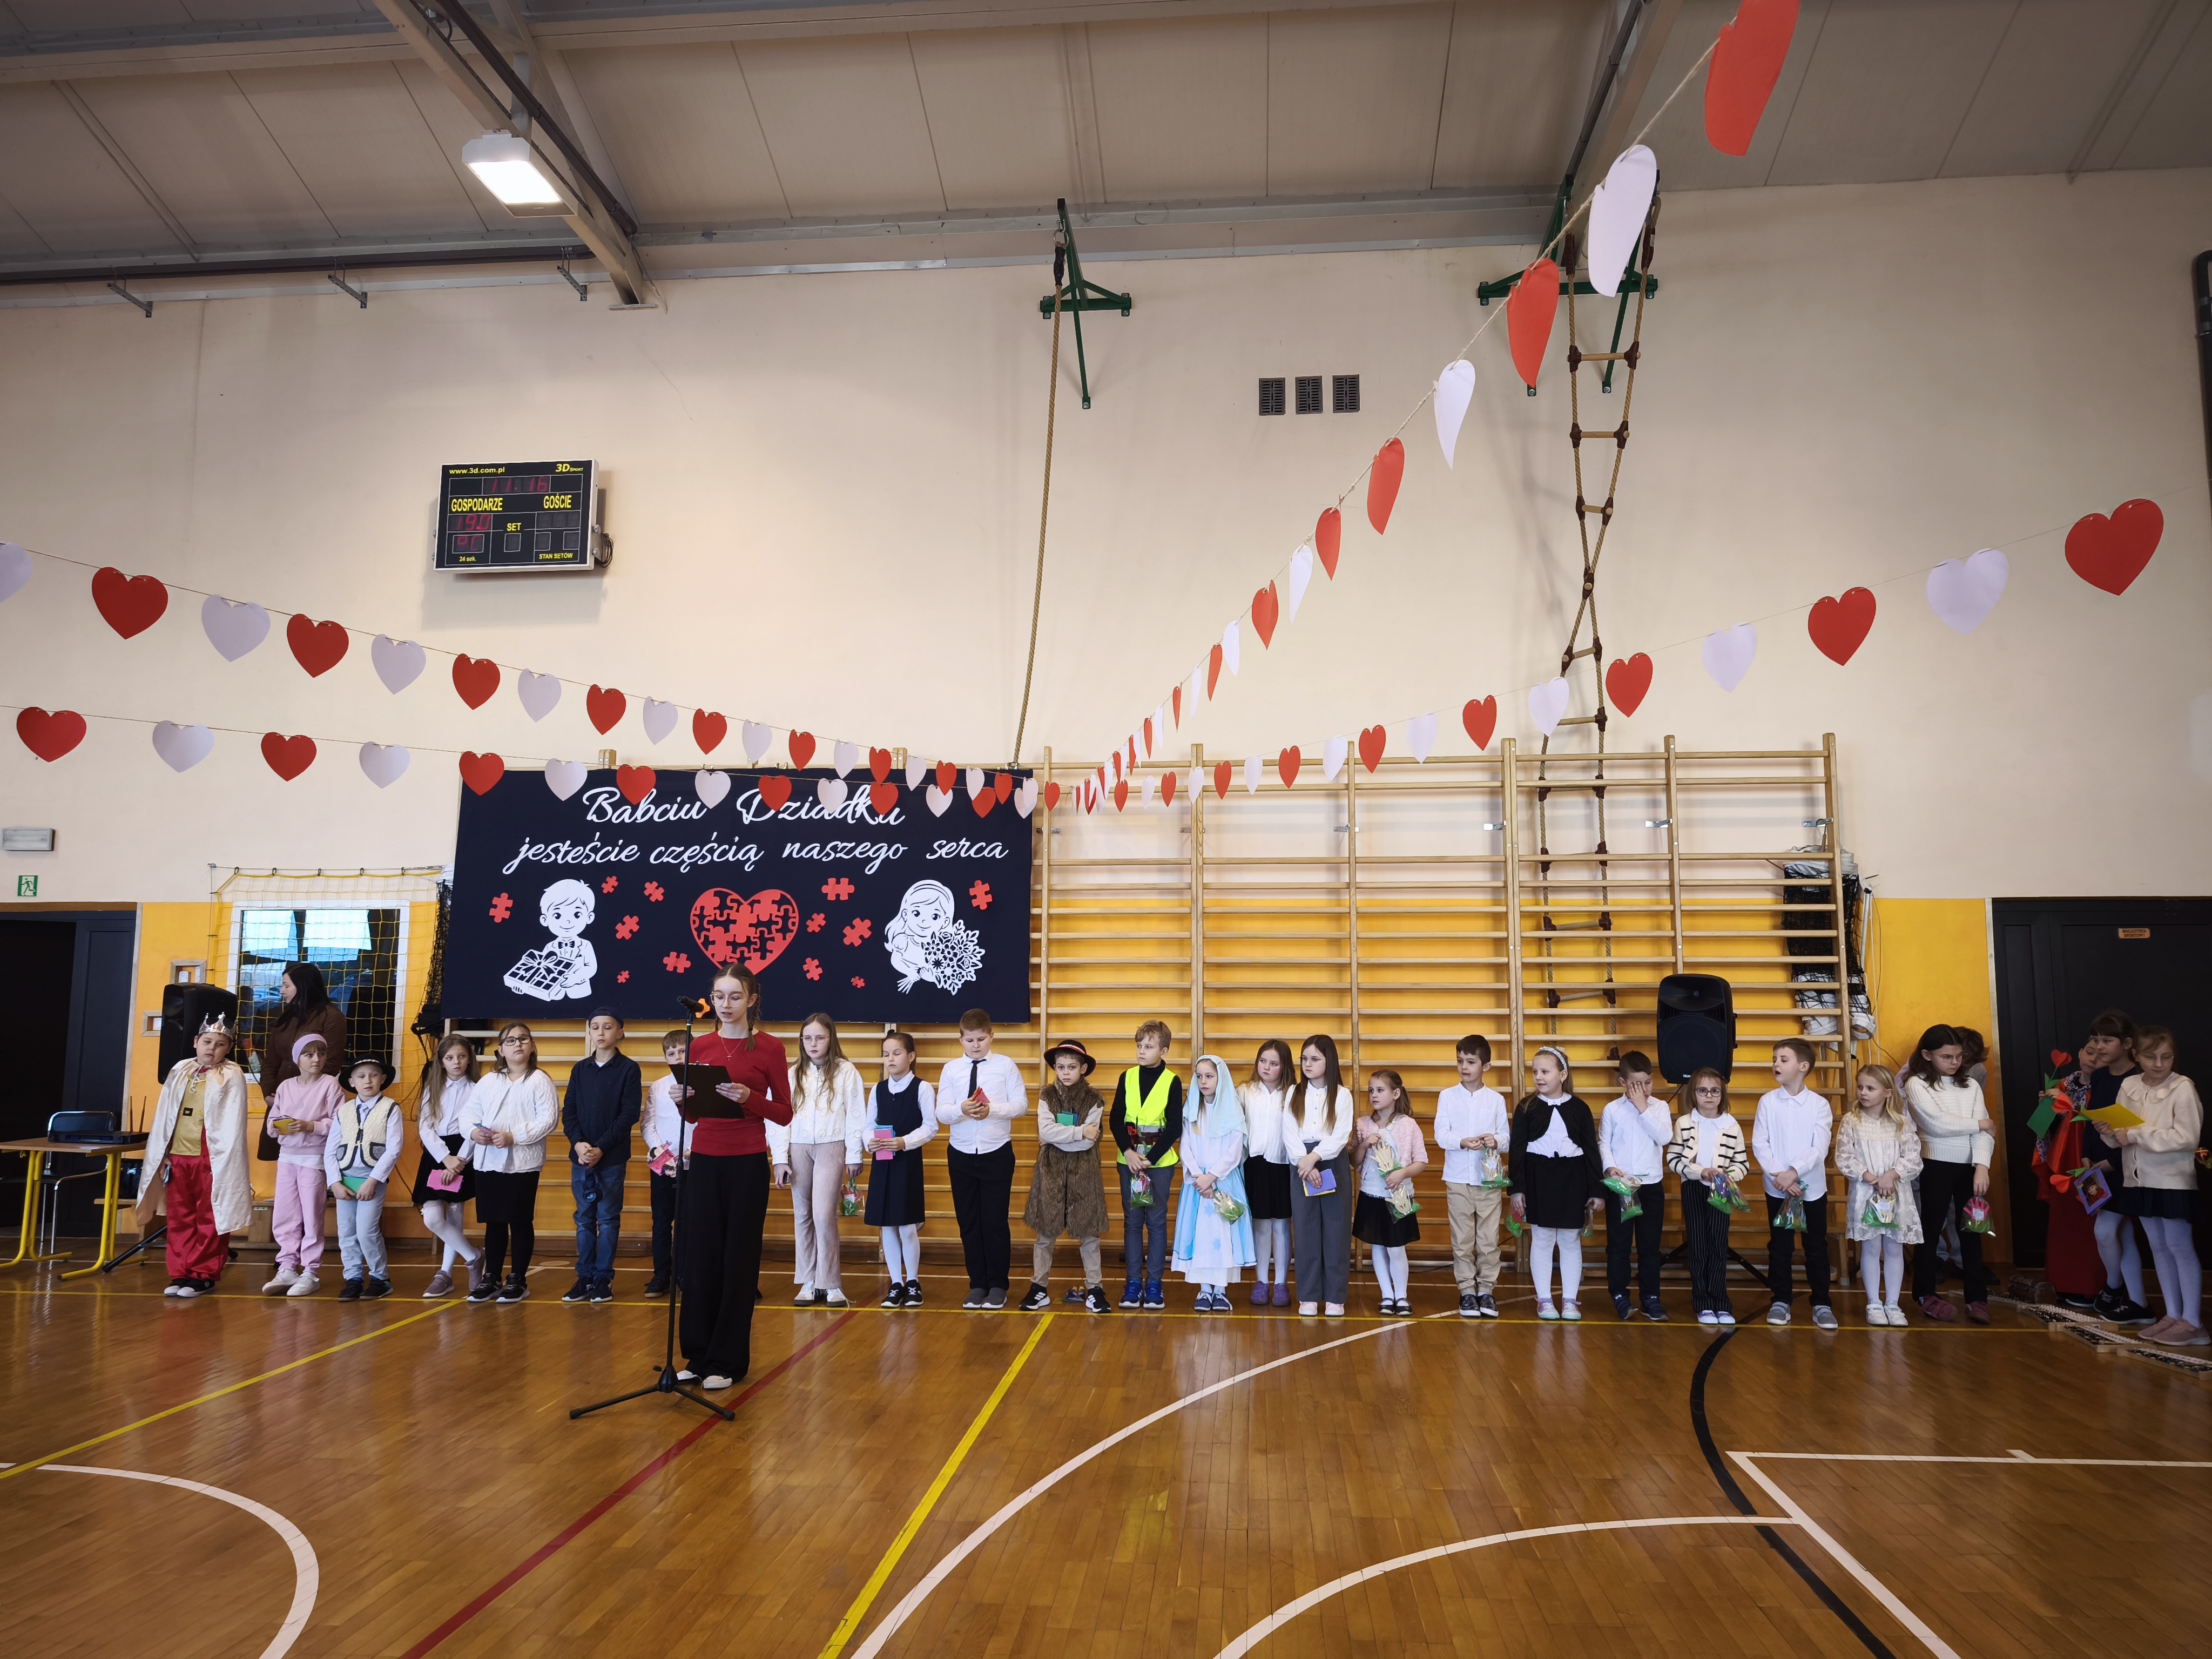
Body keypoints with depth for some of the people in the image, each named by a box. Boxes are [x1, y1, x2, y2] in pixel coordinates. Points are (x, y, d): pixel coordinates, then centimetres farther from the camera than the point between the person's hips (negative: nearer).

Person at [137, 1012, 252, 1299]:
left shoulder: (232, 1077, -4)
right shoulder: (179, 1072, 11)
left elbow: (232, 1123, -8)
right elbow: (163, 1116, 14)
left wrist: (224, 1162, -12)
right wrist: (162, 1155, 10)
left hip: (212, 1160, -5)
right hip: (177, 1157, 5)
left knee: (210, 1221, 1)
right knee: (179, 1219, 10)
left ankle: (204, 1275, 8)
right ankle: (180, 1274, 17)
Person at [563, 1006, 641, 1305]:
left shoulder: (629, 1069, -3)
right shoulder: (580, 1069, 9)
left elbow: (629, 1115, -9)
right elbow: (569, 1111, 5)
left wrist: (601, 1148, -14)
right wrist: (579, 1143, -11)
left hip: (612, 1158, -3)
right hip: (580, 1157, 4)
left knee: (608, 1219, 3)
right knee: (584, 1219, 8)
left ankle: (603, 1278, 10)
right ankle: (584, 1277, 16)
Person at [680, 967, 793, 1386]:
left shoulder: (769, 1048, -3)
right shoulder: (700, 1047, 7)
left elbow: (784, 1113, -3)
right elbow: (692, 1115, 12)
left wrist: (749, 1098, -20)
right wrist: (683, 1099, -9)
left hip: (747, 1164, -3)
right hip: (704, 1161, 3)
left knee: (739, 1260, 2)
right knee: (700, 1257, 5)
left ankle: (728, 1361, 13)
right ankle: (699, 1356, 19)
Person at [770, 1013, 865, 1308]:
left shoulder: (846, 1072, 0)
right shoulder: (793, 1075, 8)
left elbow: (856, 1115, -1)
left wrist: (854, 1156, -3)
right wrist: (780, 1159, 0)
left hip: (831, 1148, -4)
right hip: (798, 1149, 4)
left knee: (824, 1215, -11)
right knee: (802, 1216, 8)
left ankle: (831, 1284, -1)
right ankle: (808, 1283, 16)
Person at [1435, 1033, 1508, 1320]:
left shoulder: (1496, 1099, 4)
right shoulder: (1447, 1096, 3)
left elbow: (1507, 1137, 3)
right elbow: (1441, 1135, -3)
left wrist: (1496, 1141, -19)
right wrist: (1463, 1142, -21)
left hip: (1490, 1179, 0)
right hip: (1458, 1178, 0)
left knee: (1489, 1239, 3)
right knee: (1462, 1239, 4)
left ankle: (1487, 1290, 14)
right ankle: (1467, 1291, 14)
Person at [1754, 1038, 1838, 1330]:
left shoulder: (1819, 1104, -5)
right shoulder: (1768, 1101, -2)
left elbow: (1820, 1149, -11)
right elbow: (1759, 1144, -6)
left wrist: (1794, 1173, -21)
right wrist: (1779, 1176, -16)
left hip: (1812, 1188, -1)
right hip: (1777, 1189, 1)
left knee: (1817, 1247, 8)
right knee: (1780, 1247, 9)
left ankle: (1821, 1304, 19)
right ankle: (1780, 1301, 19)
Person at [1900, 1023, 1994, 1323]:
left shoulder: (1971, 1086, 7)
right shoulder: (1917, 1085, -4)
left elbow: (1983, 1132, -2)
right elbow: (1938, 1124, -17)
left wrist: (1982, 1166, -15)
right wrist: (1978, 1124, -6)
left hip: (1970, 1166, 4)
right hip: (1937, 1166, -4)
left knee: (1972, 1230, 8)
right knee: (1931, 1228, 5)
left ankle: (1977, 1298, 16)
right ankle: (1927, 1295, 15)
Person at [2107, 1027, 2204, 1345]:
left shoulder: (2183, 1088, -13)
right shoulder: (2129, 1086, 4)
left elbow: (2186, 1138, -20)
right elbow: (2122, 1135, 11)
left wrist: (2137, 1135, -19)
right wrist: (2108, 1132, -10)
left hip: (2173, 1180, -6)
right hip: (2140, 1179, 6)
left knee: (2180, 1247, -2)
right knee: (2159, 1248, 12)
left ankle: (2192, 1322, 6)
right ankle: (2173, 1316, 21)